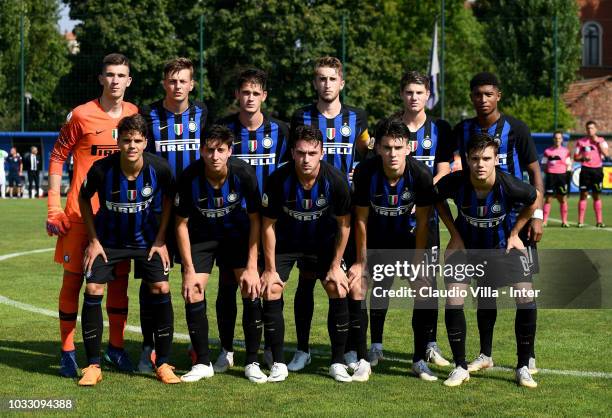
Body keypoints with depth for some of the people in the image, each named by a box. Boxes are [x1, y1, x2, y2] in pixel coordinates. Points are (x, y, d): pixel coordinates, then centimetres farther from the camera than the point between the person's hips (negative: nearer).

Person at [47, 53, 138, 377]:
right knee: (73, 277, 0)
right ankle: (67, 351, 7)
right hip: (80, 212, -4)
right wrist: (54, 208, -9)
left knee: (119, 277, 6)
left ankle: (116, 347, 18)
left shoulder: (134, 115, 5)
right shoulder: (81, 115, -7)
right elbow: (57, 158, -3)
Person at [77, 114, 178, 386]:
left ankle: (163, 364, 3)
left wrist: (160, 240, -4)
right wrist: (93, 240, -6)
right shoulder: (102, 169, -25)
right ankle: (93, 366, -1)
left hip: (146, 238, 1)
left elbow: (168, 199, -1)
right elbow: (83, 199, -5)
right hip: (108, 238, -1)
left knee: (161, 290, -11)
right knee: (93, 290, -12)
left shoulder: (159, 168, -22)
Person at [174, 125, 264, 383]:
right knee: (192, 294, -11)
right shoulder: (189, 178, -26)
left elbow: (255, 220, -14)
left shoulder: (244, 174, -26)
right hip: (201, 234, 0)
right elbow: (181, 224, -14)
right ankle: (202, 363, 4)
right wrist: (189, 270, -16)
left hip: (237, 233, 0)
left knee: (251, 292, -11)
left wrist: (252, 267, -16)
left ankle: (252, 363, 2)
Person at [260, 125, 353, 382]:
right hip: (284, 242, -1)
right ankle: (278, 363, 0)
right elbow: (268, 225, -14)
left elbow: (344, 224, -10)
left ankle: (338, 363, 3)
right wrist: (270, 269, -12)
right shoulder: (278, 180, -27)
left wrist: (335, 266, -8)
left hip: (322, 242, 1)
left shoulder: (336, 180, -25)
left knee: (339, 292, -10)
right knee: (271, 293, -12)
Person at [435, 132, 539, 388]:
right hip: (466, 244, 1)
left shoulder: (509, 185, -30)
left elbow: (534, 199, -6)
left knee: (526, 300, -12)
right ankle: (460, 367, 7)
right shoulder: (455, 182, -27)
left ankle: (523, 367, 6)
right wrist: (455, 235, -3)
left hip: (504, 244, -1)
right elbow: (437, 198, -2)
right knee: (453, 302, -11)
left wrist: (514, 234, -3)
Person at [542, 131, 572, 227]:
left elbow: (568, 165, 12)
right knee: (548, 199, -4)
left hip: (562, 175, 1)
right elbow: (544, 165, 7)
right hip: (551, 175, -1)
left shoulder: (566, 151, 10)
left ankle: (564, 221, 10)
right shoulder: (548, 151, 5)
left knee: (563, 199, 3)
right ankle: (544, 221, -2)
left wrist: (569, 172, -3)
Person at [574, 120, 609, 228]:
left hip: (597, 169, 1)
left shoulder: (601, 141, 6)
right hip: (586, 170, -1)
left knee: (596, 196, 6)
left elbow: (606, 154, -10)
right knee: (583, 195, -3)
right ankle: (581, 221, -2)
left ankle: (599, 221, 9)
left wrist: (598, 142, -12)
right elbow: (576, 157, 6)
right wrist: (583, 158, -13)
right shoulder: (581, 142, 5)